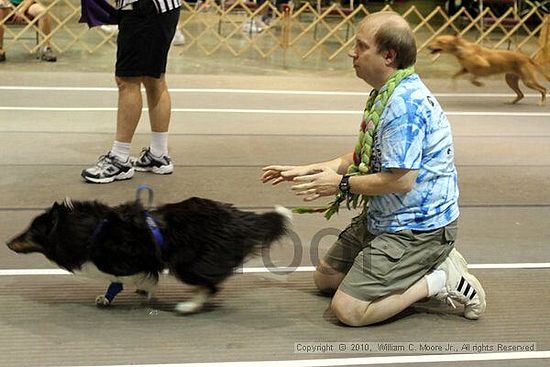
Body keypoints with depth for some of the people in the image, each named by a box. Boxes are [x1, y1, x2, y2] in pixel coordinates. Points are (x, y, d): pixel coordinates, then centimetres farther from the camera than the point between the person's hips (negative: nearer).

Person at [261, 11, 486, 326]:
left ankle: (440, 280, -2)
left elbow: (401, 180, -29)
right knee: (325, 277, 19)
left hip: (418, 227, -11)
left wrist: (342, 184, -15)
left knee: (348, 310, -17)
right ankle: (429, 263, 14)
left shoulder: (405, 103, -25)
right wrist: (307, 170, 10)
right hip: (381, 219, 11)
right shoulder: (385, 94, 9)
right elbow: (364, 157, 18)